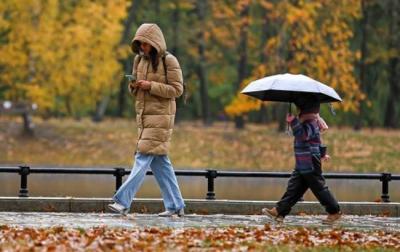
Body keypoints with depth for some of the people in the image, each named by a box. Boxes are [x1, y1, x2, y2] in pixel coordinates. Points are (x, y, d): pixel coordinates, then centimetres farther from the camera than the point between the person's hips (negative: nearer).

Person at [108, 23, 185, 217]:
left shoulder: (169, 61, -8)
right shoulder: (139, 60, 12)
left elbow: (177, 90, -11)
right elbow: (135, 90, 19)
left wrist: (151, 86, -19)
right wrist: (133, 86, -6)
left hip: (160, 116, -8)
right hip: (143, 114, 8)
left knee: (143, 157, -12)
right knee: (159, 162, 8)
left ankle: (123, 202, -18)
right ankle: (175, 205, 13)